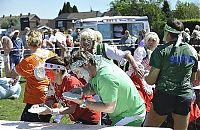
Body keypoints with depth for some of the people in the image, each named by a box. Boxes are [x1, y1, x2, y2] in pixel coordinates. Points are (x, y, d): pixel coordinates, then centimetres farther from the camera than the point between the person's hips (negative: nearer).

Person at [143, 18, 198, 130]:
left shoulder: (162, 51, -8)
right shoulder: (192, 51, 7)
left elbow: (151, 81, -8)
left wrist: (144, 76, 12)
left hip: (164, 96, -4)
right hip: (185, 98, 5)